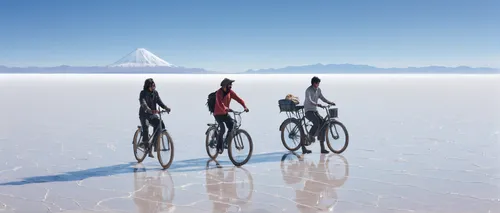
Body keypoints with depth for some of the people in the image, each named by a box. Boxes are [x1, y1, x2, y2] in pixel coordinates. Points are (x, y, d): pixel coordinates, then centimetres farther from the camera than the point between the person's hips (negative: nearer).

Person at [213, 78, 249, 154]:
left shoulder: (230, 92, -1)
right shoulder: (219, 93, -19)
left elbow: (238, 99, -10)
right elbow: (220, 103, -36)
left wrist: (245, 106, -25)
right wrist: (226, 109, -53)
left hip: (225, 113, 6)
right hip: (218, 114, -6)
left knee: (232, 125, -15)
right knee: (222, 129, -20)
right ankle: (219, 147, -6)